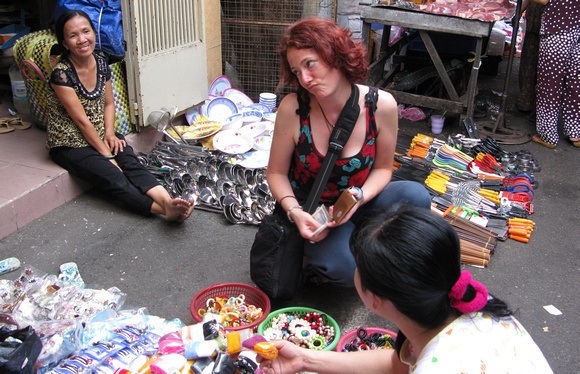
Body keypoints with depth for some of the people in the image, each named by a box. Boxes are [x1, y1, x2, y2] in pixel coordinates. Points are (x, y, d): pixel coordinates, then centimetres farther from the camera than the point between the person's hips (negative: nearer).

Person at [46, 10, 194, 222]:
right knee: (112, 176, -28)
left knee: (131, 163, -24)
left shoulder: (101, 63, 1)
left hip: (100, 135, 5)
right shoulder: (62, 73, -19)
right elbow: (81, 120, -19)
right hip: (70, 144, -5)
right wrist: (106, 154, -18)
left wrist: (110, 133, -7)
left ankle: (167, 201, -48)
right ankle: (164, 209, -46)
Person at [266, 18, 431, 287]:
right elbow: (276, 173, -7)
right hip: (309, 211, -2)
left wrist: (358, 197, -22)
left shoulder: (381, 105, -16)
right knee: (342, 267, -30)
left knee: (415, 196, -26)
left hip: (357, 203, 3)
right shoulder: (292, 108, -19)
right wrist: (294, 212, -24)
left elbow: (382, 168, -2)